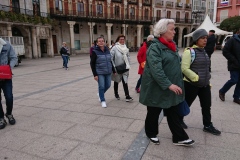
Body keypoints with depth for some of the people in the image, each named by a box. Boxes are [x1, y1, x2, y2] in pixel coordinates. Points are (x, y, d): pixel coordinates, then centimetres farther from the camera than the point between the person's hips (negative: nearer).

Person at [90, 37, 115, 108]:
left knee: (108, 85, 10)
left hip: (108, 72, 5)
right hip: (100, 73, -5)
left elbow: (110, 61, 16)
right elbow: (92, 64, -7)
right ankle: (102, 100, 18)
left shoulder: (107, 50, 7)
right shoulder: (95, 52, -7)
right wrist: (95, 74, -12)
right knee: (101, 86, -2)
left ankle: (100, 94, 39)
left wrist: (113, 71, 14)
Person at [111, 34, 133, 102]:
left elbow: (128, 57, 14)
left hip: (125, 68, 3)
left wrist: (128, 65, 8)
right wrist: (113, 67, -15)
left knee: (125, 81, -3)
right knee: (116, 81, 14)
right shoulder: (114, 48, -11)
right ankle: (116, 94, 33)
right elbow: (111, 58, -13)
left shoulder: (126, 48, 6)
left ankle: (127, 96, -4)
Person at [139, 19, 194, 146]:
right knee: (154, 112, 12)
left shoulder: (171, 45, 9)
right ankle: (151, 133, 34)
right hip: (156, 87, -7)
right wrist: (168, 84, -30)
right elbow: (156, 69, -27)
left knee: (173, 113, 14)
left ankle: (179, 138, 26)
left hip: (172, 87, 8)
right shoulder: (155, 47, -18)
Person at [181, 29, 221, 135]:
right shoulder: (189, 51, -14)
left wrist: (207, 81, 18)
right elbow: (184, 68, -21)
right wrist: (196, 78, -21)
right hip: (191, 84, -7)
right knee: (186, 104, 9)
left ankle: (208, 126, 28)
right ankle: (179, 120, 31)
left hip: (204, 85, 7)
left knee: (207, 106, 12)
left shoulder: (204, 51, 11)